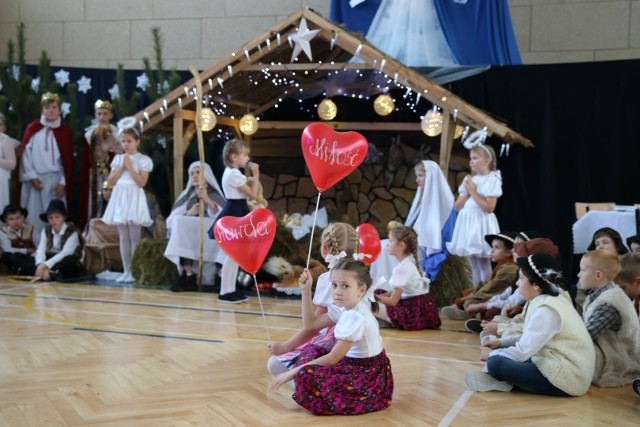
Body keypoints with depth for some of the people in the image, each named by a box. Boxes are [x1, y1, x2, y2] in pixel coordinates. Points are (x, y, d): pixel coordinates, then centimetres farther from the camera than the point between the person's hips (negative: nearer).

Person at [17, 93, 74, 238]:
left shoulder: (65, 131, 6)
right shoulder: (32, 128, 2)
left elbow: (68, 160, 5)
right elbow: (25, 154, -1)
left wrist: (63, 183, -2)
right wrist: (31, 177, -8)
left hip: (56, 180, 1)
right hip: (35, 180, -1)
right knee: (34, 218, 0)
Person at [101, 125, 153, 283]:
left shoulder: (144, 160, -2)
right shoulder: (118, 158, 12)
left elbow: (142, 182, -12)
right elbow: (111, 181, 5)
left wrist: (129, 166, -11)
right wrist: (122, 166, -5)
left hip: (134, 199, -5)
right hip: (120, 199, 5)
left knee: (135, 237, -4)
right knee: (123, 237, 7)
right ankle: (126, 271, 11)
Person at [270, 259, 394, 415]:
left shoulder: (355, 317, -24)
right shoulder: (346, 308, 5)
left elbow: (333, 358, -23)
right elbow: (311, 323, 14)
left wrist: (293, 372, -19)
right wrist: (306, 291, 5)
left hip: (368, 377, -10)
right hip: (355, 366, 10)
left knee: (306, 375, -24)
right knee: (311, 351, 14)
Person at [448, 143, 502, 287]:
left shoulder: (492, 179, -9)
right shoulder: (469, 179, 12)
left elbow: (489, 207, -17)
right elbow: (458, 207, 11)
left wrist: (473, 192, -13)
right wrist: (467, 192, -4)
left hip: (481, 224, -7)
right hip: (468, 223, 7)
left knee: (484, 265, -2)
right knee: (474, 266, 12)